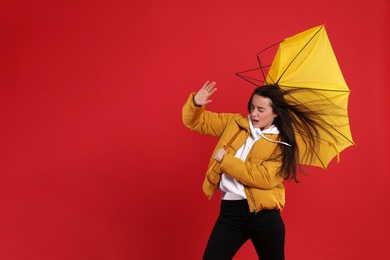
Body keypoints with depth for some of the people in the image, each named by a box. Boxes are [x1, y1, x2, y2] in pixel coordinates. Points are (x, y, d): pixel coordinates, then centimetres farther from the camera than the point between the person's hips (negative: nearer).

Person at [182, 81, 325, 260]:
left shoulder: (281, 144, -2)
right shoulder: (234, 123, 9)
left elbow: (264, 178, -18)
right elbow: (195, 121, 11)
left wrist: (225, 159, -15)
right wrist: (195, 104, -12)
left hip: (264, 215, -3)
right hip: (230, 211, 3)